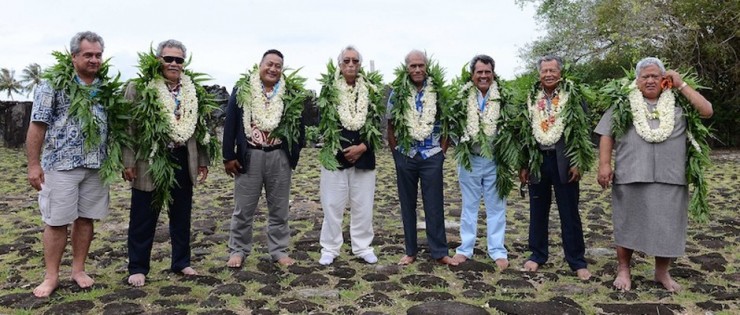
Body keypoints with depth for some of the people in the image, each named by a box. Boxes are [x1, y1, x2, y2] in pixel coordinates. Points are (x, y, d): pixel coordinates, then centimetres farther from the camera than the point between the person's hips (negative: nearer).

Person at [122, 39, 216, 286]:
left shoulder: (193, 90, 8)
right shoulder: (139, 88, -5)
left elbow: (200, 128, 11)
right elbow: (128, 127, -7)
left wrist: (203, 161, 10)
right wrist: (128, 162, -11)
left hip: (182, 163, 4)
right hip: (149, 163, -4)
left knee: (181, 217, 14)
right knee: (144, 218, 7)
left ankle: (181, 262, 29)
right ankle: (138, 268, 21)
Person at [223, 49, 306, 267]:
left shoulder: (291, 93, 2)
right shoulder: (242, 90, 0)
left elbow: (299, 125, 7)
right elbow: (230, 124, 0)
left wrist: (294, 154, 1)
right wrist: (228, 156, -4)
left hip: (279, 157, 1)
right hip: (249, 156, -1)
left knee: (279, 208, 10)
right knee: (243, 209, 7)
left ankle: (279, 251, 22)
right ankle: (238, 250, 21)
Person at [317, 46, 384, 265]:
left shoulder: (371, 89, 3)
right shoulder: (329, 89, 0)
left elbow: (377, 123, 2)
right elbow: (322, 121, 0)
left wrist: (362, 147, -10)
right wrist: (342, 150, -6)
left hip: (364, 157, 1)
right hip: (334, 156, -1)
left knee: (363, 206, 8)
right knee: (332, 205, 4)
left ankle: (363, 247, 22)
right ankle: (329, 249, 17)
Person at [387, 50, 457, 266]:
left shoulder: (438, 90, -1)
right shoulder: (397, 91, -1)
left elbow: (446, 122, 4)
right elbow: (391, 125, 4)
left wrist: (443, 149, -1)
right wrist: (395, 151, 0)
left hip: (432, 155, -1)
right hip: (405, 156, 1)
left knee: (434, 205, 2)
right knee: (407, 204, 8)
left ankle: (440, 252, 11)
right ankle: (410, 251, 19)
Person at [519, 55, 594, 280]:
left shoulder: (573, 95, -1)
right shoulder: (532, 97, 7)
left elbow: (583, 129, -4)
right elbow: (525, 131, 9)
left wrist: (578, 162, -11)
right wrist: (523, 165, 6)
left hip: (563, 160, -3)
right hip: (537, 160, 3)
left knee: (569, 213, 3)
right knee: (538, 211, 11)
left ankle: (577, 261, 14)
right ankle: (537, 255, 24)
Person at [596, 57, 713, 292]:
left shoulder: (678, 103, 13)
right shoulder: (623, 104, 7)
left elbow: (707, 111, 1)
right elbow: (607, 135, 4)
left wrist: (682, 85, 2)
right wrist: (604, 164, -8)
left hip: (670, 178, 2)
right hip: (631, 176, -2)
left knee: (667, 226, 8)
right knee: (628, 225, 6)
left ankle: (662, 272, 25)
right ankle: (623, 270, 19)